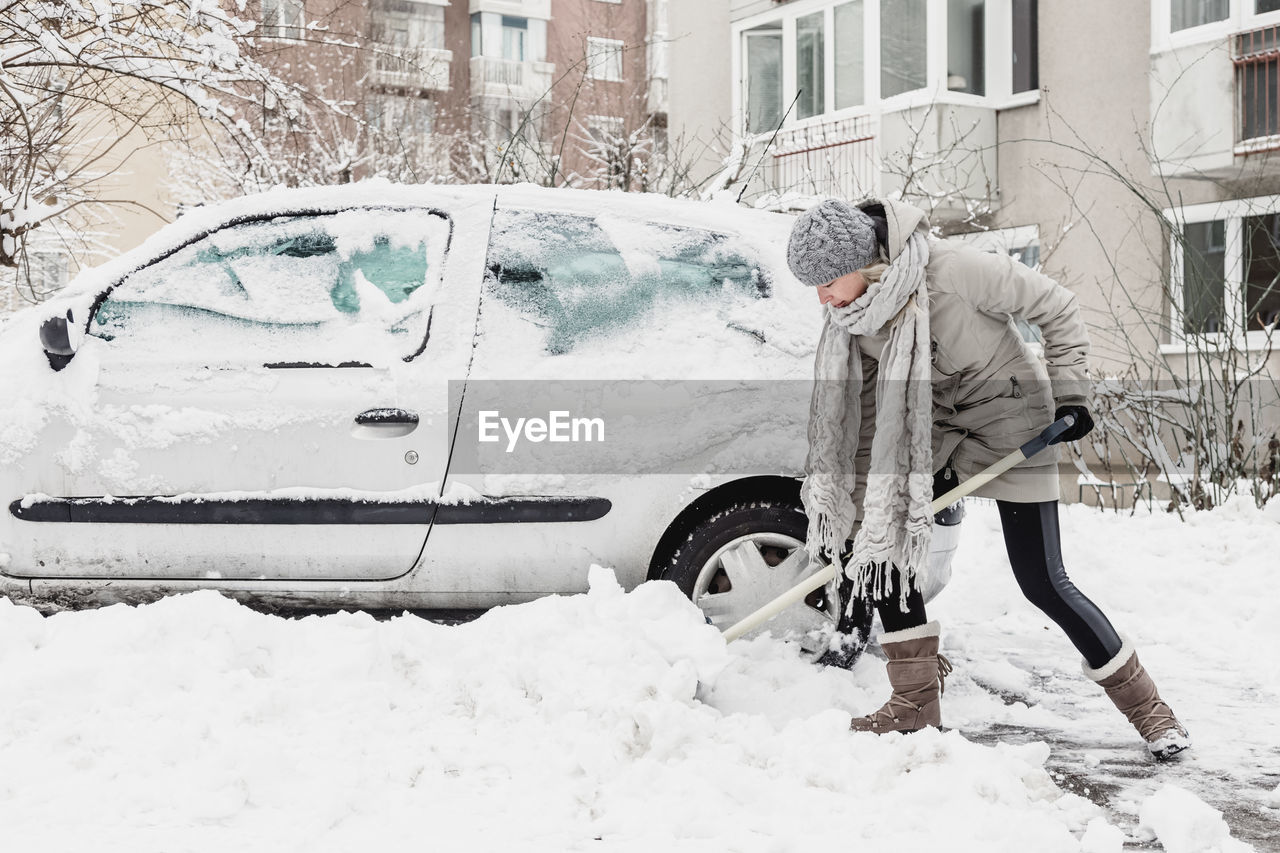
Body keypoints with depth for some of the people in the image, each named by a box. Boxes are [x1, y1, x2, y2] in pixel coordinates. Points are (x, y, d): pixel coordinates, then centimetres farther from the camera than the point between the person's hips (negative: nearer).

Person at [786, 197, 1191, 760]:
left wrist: (1067, 393, -17)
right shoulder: (852, 313, -12)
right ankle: (916, 704, 7)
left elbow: (1055, 308, -18)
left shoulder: (952, 269, -31)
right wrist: (861, 488, -4)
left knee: (1043, 583, -7)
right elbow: (864, 405, -1)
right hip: (934, 428, 6)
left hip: (1010, 420, -6)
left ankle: (1145, 705, 12)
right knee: (877, 534, -5)